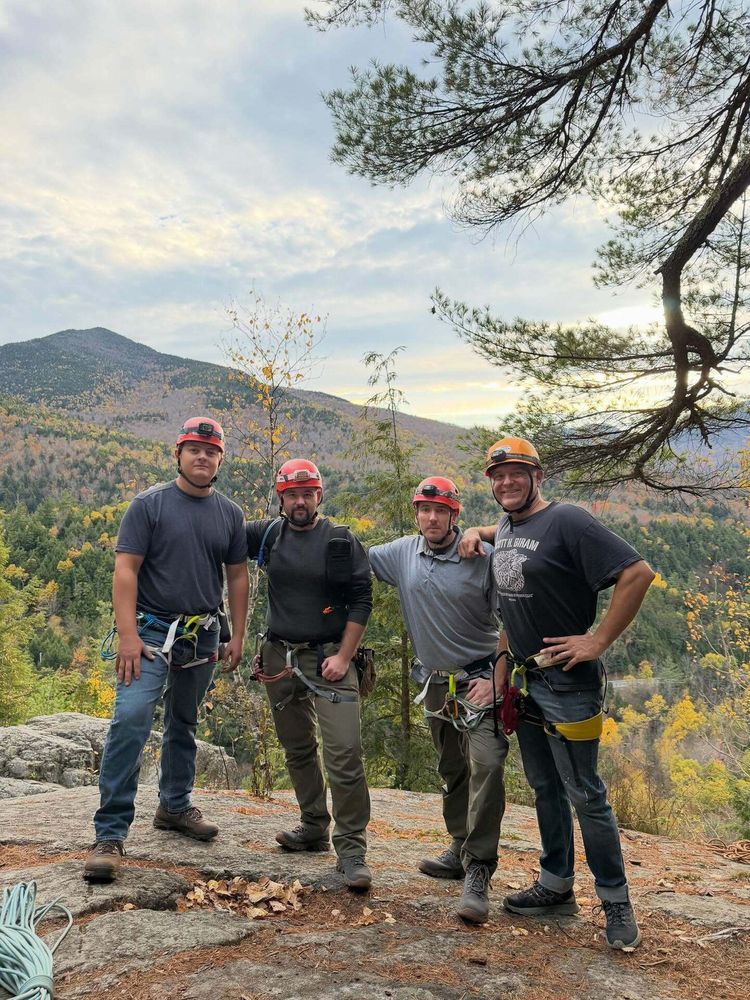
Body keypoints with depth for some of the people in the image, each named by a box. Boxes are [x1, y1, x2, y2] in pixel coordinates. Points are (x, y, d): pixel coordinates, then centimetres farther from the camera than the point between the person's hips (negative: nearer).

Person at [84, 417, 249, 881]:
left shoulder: (230, 513, 5)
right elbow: (125, 570, -10)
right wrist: (128, 635, -17)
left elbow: (237, 577, 10)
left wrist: (238, 636, 7)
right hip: (152, 631, -4)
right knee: (130, 719, -16)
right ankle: (110, 834, -6)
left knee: (184, 725, 17)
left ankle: (175, 806, 36)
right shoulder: (150, 503, -6)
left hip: (203, 636, 4)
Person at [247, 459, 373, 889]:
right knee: (298, 748, 15)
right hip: (280, 657, 4)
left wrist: (344, 656, -10)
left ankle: (352, 847, 1)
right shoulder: (268, 534, 5)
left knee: (345, 753, -10)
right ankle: (315, 827, 32)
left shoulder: (343, 541, -3)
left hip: (330, 658, -4)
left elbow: (362, 600, -3)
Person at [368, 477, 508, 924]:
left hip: (480, 680, -5)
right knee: (453, 770, 17)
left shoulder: (483, 558, -15)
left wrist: (496, 679, -18)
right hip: (435, 682, 5)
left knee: (486, 765, -18)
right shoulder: (402, 552, 0)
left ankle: (477, 874, -9)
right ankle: (461, 850, 34)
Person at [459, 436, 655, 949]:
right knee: (545, 788, 18)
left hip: (567, 683, -8)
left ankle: (617, 902, 19)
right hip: (524, 679, 8)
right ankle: (556, 887, 32)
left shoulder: (567, 520, -17)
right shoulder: (505, 527, 7)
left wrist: (598, 641, -21)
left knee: (584, 794, 2)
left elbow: (638, 573, -22)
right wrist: (476, 533, 12)